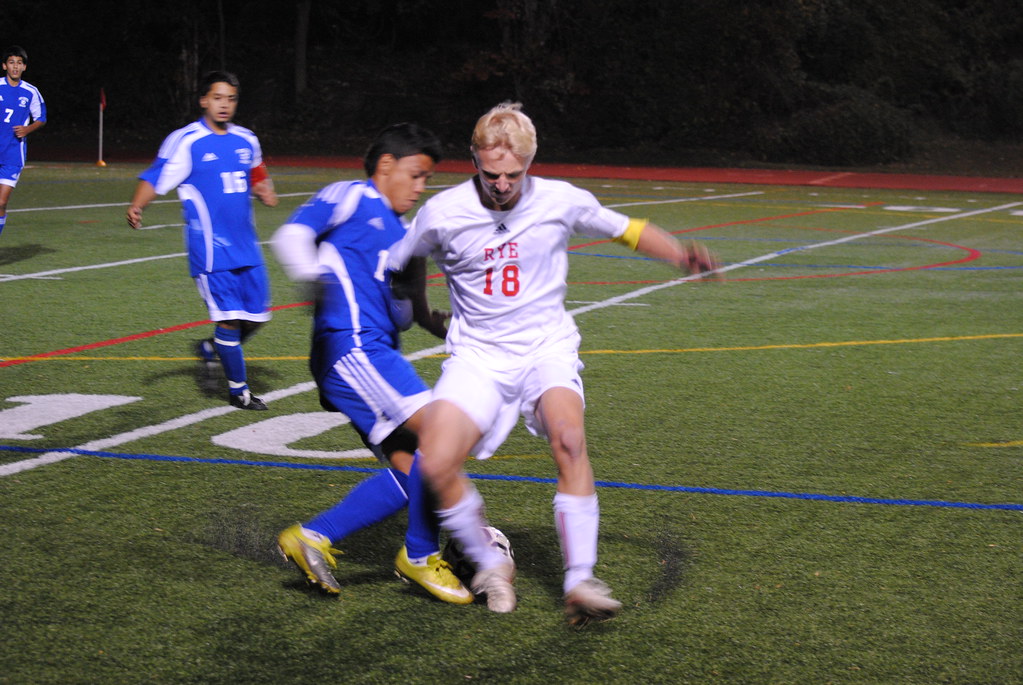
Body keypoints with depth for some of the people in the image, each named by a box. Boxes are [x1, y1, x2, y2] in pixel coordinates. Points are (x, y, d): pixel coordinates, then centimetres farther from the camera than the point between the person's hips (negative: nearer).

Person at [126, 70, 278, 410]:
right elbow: (155, 178, -11)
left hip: (246, 246, 6)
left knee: (256, 316, 9)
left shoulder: (247, 140, 11)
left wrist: (265, 191, 3)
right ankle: (238, 390, 9)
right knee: (229, 317, -7)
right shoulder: (185, 141, -7)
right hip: (211, 249, -6)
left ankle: (211, 348, 37)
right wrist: (137, 206, -30)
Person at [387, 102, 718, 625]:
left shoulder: (562, 201, -5)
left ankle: (579, 581, -25)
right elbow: (396, 267, 10)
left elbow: (627, 230, 9)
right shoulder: (443, 213, -8)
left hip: (547, 347, 0)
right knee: (436, 465, -21)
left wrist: (681, 254, -4)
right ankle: (488, 564, 6)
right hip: (477, 356, 0)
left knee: (569, 439, -31)